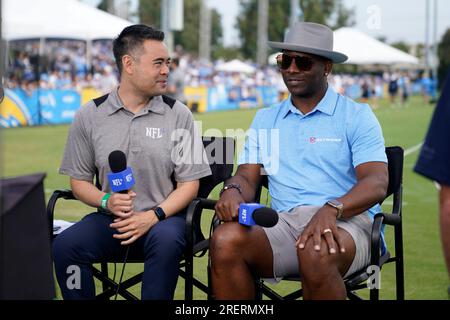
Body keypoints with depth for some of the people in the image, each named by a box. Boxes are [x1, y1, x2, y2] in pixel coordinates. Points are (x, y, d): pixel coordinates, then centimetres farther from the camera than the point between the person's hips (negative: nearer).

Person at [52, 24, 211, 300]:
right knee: (65, 246, -27)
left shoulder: (178, 114, 3)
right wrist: (106, 202, -11)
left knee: (167, 241, -35)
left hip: (162, 217, -1)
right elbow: (79, 180, 10)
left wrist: (153, 215, -14)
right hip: (110, 218, 1)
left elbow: (189, 183, 2)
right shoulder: (90, 116, 6)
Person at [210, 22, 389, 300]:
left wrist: (332, 209, -27)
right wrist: (233, 190, -11)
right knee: (226, 240, -28)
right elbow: (248, 176, 16)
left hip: (347, 221, -3)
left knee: (316, 252, -39)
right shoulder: (265, 119, 22)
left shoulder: (357, 116, 6)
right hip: (284, 222, 4)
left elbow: (377, 183, -7)